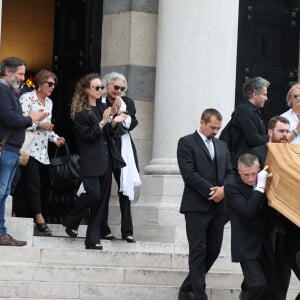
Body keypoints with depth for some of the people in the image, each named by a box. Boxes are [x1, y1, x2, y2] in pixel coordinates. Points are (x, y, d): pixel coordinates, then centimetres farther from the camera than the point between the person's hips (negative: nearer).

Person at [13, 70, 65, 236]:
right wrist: (39, 124, -17)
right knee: (34, 183, -11)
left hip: (42, 150, 7)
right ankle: (39, 220, -14)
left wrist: (55, 138, 10)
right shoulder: (26, 98, -7)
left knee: (23, 184, 8)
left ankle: (15, 215, 11)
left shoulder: (49, 102, 18)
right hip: (29, 148, -7)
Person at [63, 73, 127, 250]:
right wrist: (103, 121, -19)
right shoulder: (81, 112, -4)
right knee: (93, 194, -16)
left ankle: (93, 239, 8)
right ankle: (71, 223, 10)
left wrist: (114, 121, -6)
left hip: (106, 160, 6)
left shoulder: (103, 108, 14)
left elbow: (115, 133, 13)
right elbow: (87, 135, -13)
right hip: (91, 161, -6)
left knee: (101, 200, 4)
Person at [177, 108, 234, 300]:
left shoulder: (222, 146, 18)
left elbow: (229, 173, 14)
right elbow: (189, 173, -11)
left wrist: (224, 188, -7)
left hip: (218, 206, 6)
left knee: (213, 250, 6)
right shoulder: (186, 143, -2)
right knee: (198, 250, -6)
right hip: (197, 206, -6)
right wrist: (211, 191, -14)